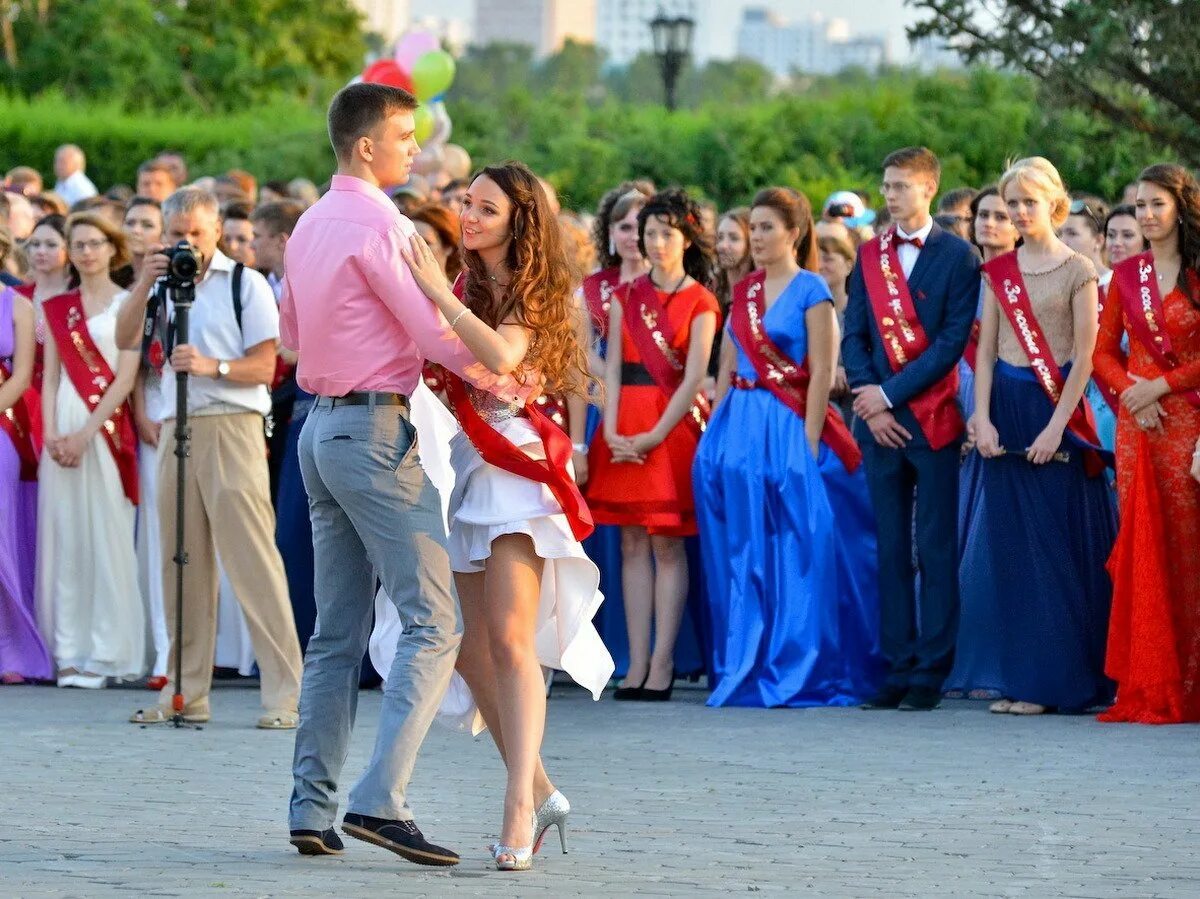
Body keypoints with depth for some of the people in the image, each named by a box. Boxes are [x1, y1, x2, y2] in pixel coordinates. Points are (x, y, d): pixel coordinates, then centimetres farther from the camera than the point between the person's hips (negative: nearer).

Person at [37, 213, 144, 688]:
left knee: (105, 538, -6)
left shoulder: (126, 304, 1)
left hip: (106, 427, -4)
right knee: (62, 538, 2)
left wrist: (87, 433, -13)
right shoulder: (57, 308, 15)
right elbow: (50, 377, 12)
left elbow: (125, 378, -6)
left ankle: (106, 653, -3)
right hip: (62, 429, 4)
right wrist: (51, 433, -3)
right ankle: (69, 651, 4)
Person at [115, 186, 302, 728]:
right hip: (175, 429, 5)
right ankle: (186, 693, 11)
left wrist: (212, 367, -18)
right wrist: (145, 285, -10)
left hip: (231, 425, -5)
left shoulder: (245, 284, 3)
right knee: (182, 562, 5)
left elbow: (264, 366, -3)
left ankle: (283, 693, -12)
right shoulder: (163, 285, 16)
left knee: (252, 557, -11)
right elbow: (126, 340, 2)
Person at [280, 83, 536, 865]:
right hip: (375, 428, -9)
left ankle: (312, 807, 7)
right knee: (433, 621, -10)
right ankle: (381, 798, -21)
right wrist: (508, 386, -3)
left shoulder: (310, 227, 15)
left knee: (338, 631, 10)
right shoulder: (379, 225, -13)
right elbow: (435, 332, -14)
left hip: (321, 424, 9)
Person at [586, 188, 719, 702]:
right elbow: (612, 367, 5)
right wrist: (612, 430, -9)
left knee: (667, 543, -5)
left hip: (673, 423, -4)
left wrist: (654, 436, -14)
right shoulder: (626, 297, 13)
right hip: (625, 426, 4)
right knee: (632, 544, 2)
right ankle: (636, 664, 1)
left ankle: (662, 664, -6)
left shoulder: (699, 303, 1)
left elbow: (693, 379, -7)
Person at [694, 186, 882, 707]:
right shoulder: (743, 293, 14)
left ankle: (799, 673, 1)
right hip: (738, 428, 6)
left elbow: (821, 372, -9)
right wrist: (715, 432, 9)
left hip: (790, 429, -6)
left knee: (797, 556, -4)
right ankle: (747, 670, 12)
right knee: (741, 557, 6)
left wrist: (808, 443, -15)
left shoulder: (811, 290, -4)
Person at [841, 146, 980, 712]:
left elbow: (953, 341, -9)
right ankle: (898, 668, 9)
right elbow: (854, 335, 9)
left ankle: (931, 672, -2)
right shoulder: (869, 256, 12)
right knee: (891, 548, 6)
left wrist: (891, 394, -12)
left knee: (936, 551, -3)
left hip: (932, 416, -5)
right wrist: (870, 403, -4)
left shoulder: (957, 257, -2)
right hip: (879, 418, 5)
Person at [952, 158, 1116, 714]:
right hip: (1005, 410, 5)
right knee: (1009, 545, 4)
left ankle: (1057, 678, 1)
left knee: (1058, 546, -3)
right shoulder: (997, 272, 11)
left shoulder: (1077, 271, -4)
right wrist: (982, 418, -4)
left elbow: (1084, 357, -7)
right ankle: (1016, 676, 8)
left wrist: (1056, 428, -15)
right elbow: (986, 351, 9)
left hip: (1056, 410, -5)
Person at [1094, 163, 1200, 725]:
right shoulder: (1126, 275, 12)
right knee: (1141, 547, -1)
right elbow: (1104, 352, 11)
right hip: (1136, 424, 4)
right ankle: (1145, 688, 1)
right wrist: (1131, 392, -6)